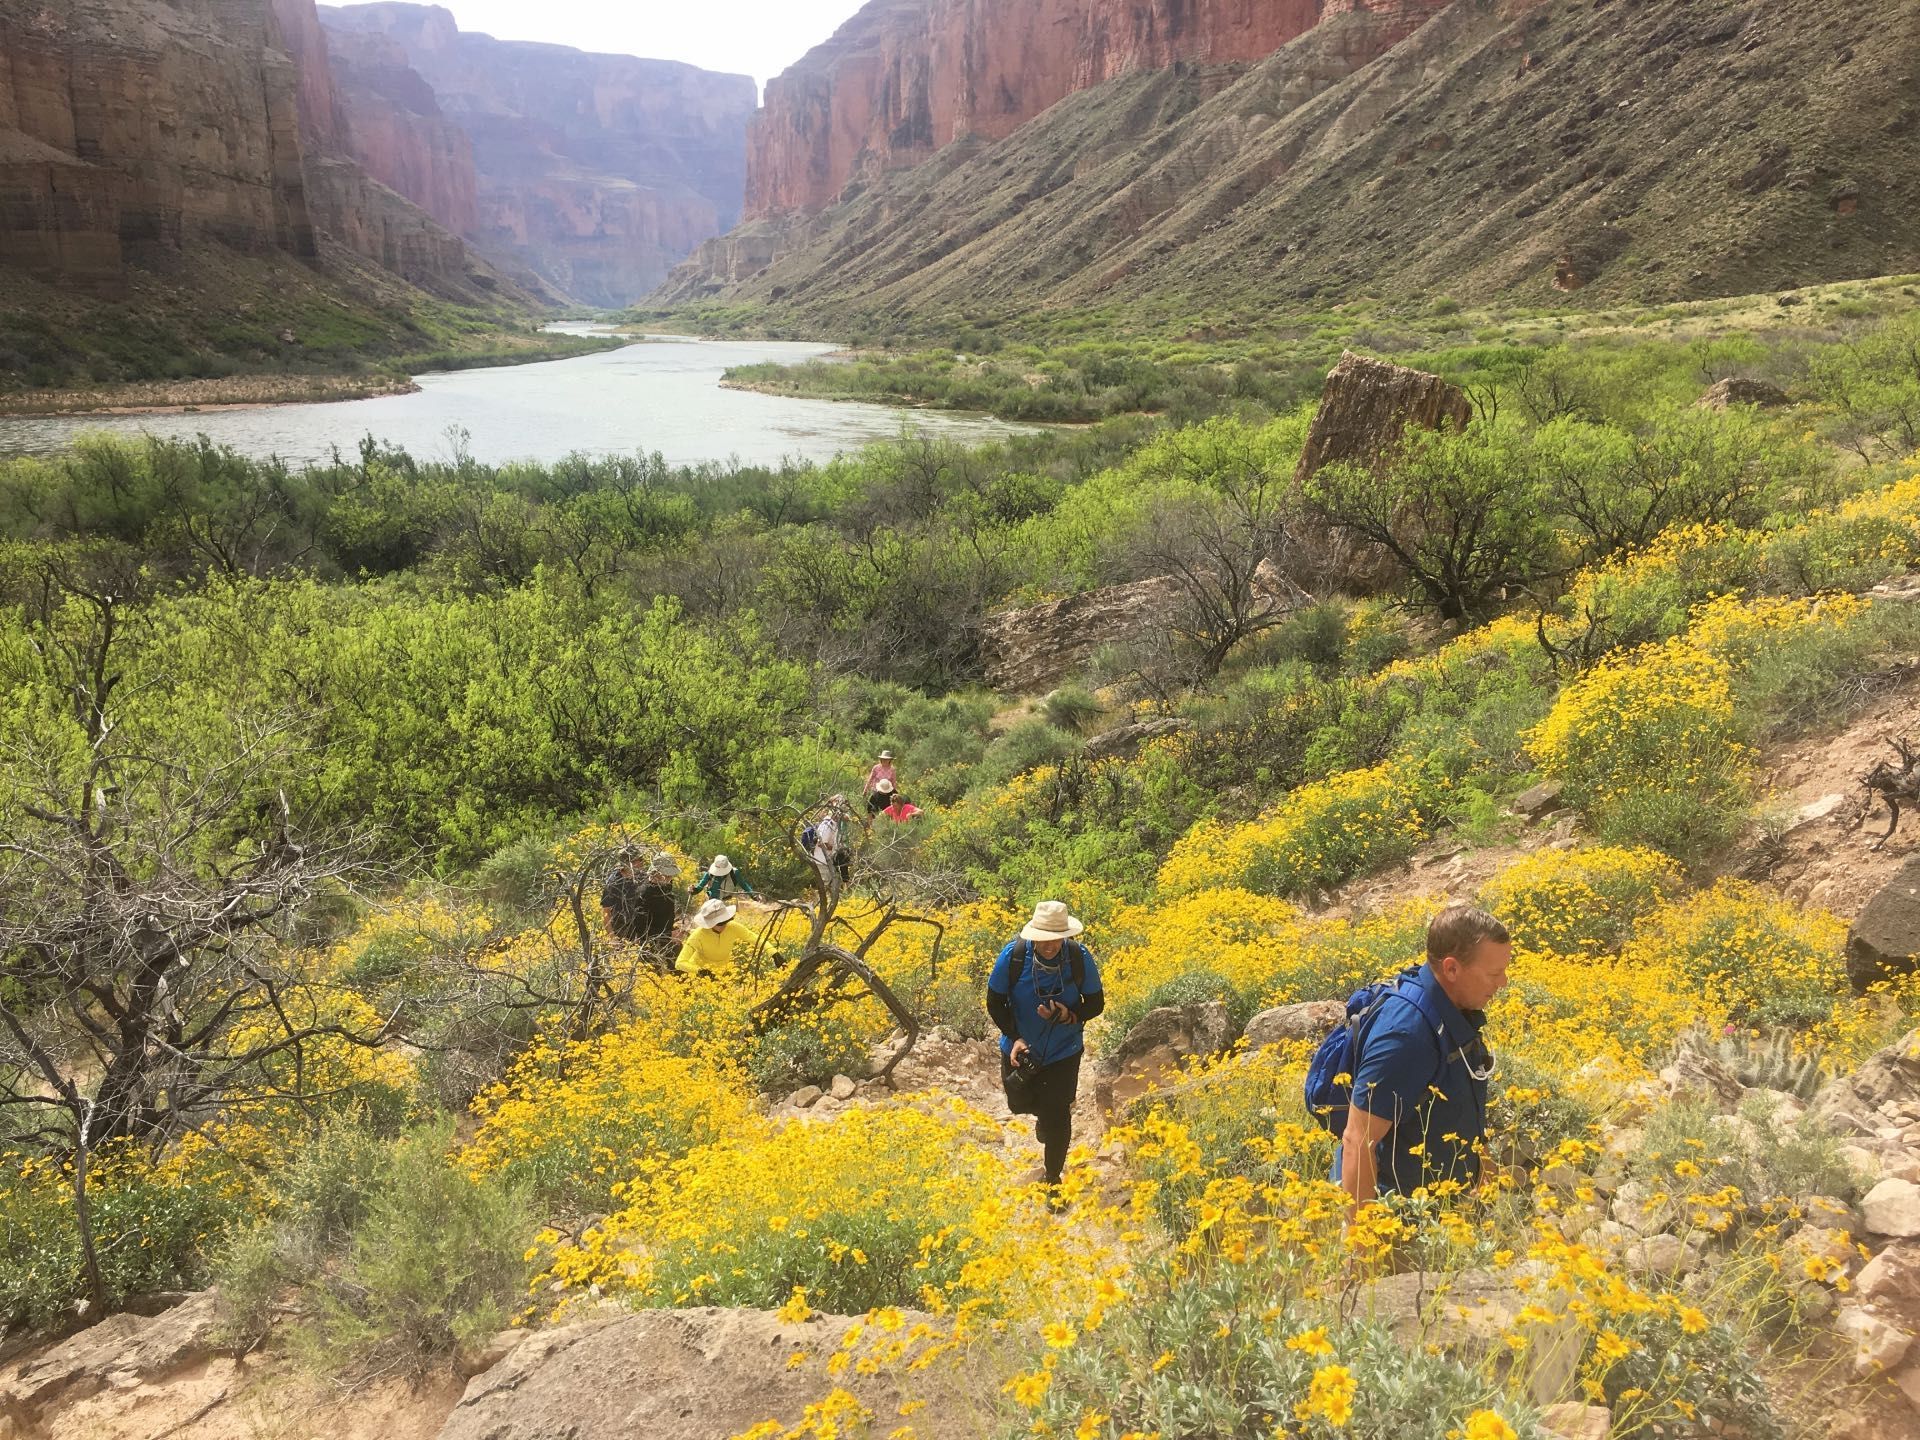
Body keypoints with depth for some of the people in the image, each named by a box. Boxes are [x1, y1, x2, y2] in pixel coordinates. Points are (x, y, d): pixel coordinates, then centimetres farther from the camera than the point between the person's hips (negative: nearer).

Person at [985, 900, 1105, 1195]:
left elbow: (1095, 1004, -8)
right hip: (1021, 1049, 1)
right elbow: (995, 1003, -9)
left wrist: (1070, 1016, -28)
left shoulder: (1080, 958, -23)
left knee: (1057, 1119, 4)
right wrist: (1014, 1037, -21)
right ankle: (1043, 1116, 58)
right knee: (1020, 1104, 20)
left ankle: (1053, 1181, 28)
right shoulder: (1013, 955, -24)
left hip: (1063, 1053, -1)